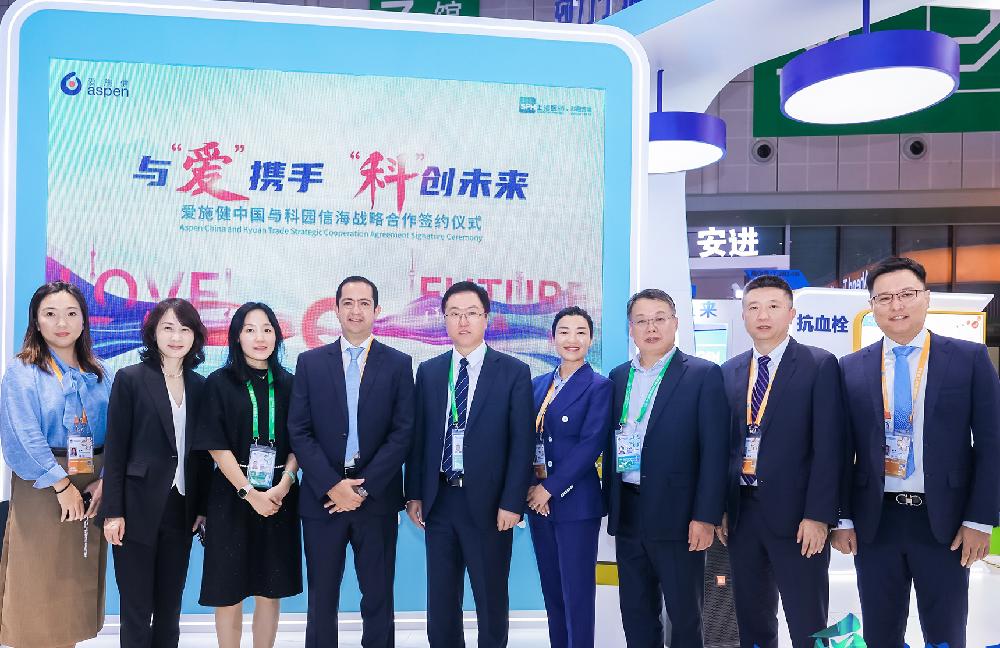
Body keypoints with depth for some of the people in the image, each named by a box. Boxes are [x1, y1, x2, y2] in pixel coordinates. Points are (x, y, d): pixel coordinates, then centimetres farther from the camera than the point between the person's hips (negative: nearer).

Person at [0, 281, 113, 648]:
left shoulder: (99, 375, 9)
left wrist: (105, 480, -11)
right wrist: (62, 484, -16)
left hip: (91, 487, 4)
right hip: (41, 488, -4)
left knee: (78, 583, 11)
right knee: (40, 586, 1)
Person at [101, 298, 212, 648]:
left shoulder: (200, 386, 7)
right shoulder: (130, 379, -4)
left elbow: (202, 452, 9)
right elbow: (115, 448, -6)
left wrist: (202, 508, 6)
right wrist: (113, 511, -10)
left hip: (181, 510, 4)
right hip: (139, 509, -4)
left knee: (170, 609, 13)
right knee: (136, 611, 5)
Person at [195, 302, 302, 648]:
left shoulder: (288, 384, 6)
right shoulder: (219, 383, -1)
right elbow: (217, 446, -7)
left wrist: (282, 485, -11)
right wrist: (249, 493, -13)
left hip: (279, 498, 2)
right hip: (233, 496, -2)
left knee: (271, 589, 8)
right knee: (228, 590, 4)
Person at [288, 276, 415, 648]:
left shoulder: (398, 364, 3)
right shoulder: (310, 362, 5)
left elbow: (402, 433, -3)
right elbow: (299, 432, 0)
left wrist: (364, 487, -10)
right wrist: (332, 485, -10)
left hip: (377, 498, 0)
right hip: (322, 497, 1)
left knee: (378, 598, 8)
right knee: (322, 599, 9)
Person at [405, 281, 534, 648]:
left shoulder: (514, 372, -4)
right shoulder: (428, 371, 7)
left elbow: (522, 442, -7)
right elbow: (419, 436, 7)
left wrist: (512, 502, -11)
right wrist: (414, 493, 4)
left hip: (488, 502, -3)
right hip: (439, 500, 3)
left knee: (491, 600, 10)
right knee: (441, 600, 13)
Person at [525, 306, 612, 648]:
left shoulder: (599, 386, -5)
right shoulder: (538, 384, 11)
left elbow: (591, 444, -14)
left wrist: (549, 488, -15)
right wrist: (530, 487, -6)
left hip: (576, 502, -5)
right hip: (538, 500, 5)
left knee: (577, 591, 1)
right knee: (551, 590, 14)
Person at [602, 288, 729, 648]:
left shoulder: (704, 374, -5)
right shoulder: (618, 376, 11)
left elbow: (714, 451, -9)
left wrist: (705, 516, -14)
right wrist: (610, 505, 11)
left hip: (677, 515, -5)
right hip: (627, 514, 5)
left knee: (684, 616, 9)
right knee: (636, 614, 15)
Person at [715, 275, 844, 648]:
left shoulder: (820, 365, -3)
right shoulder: (729, 372, 10)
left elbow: (828, 446, -9)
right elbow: (724, 444, 12)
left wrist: (818, 516, -14)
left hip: (794, 514, -4)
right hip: (741, 512, 5)